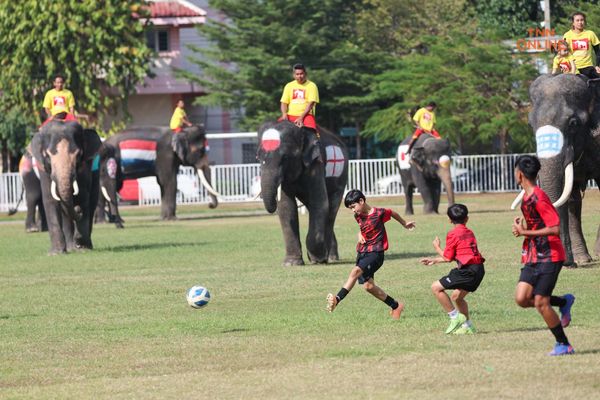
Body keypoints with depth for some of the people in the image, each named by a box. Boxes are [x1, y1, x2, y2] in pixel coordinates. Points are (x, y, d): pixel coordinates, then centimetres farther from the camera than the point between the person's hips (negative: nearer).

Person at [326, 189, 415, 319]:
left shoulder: (379, 213, -11)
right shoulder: (358, 216, 7)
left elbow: (393, 213, 8)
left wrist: (405, 224, 26)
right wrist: (360, 235, 4)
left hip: (375, 253, -7)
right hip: (362, 252, 7)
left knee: (356, 272, -29)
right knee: (368, 286, 2)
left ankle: (337, 299, -41)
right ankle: (396, 306, 19)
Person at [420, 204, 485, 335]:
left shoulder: (453, 234, -3)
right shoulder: (469, 233, 20)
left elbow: (448, 258, -1)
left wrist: (437, 247, 17)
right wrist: (434, 260, 32)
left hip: (468, 270, -8)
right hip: (479, 269, 8)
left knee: (436, 287, -2)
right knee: (457, 296, 25)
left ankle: (455, 318, -3)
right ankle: (467, 326, 25)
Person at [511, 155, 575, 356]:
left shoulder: (539, 198, -19)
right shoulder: (527, 198, 10)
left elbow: (554, 228, -25)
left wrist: (525, 233, -21)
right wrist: (522, 228, 3)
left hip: (549, 257, -9)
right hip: (532, 257, 9)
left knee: (540, 302, -8)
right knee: (522, 298, -2)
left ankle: (564, 345, 6)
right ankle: (564, 302, 18)